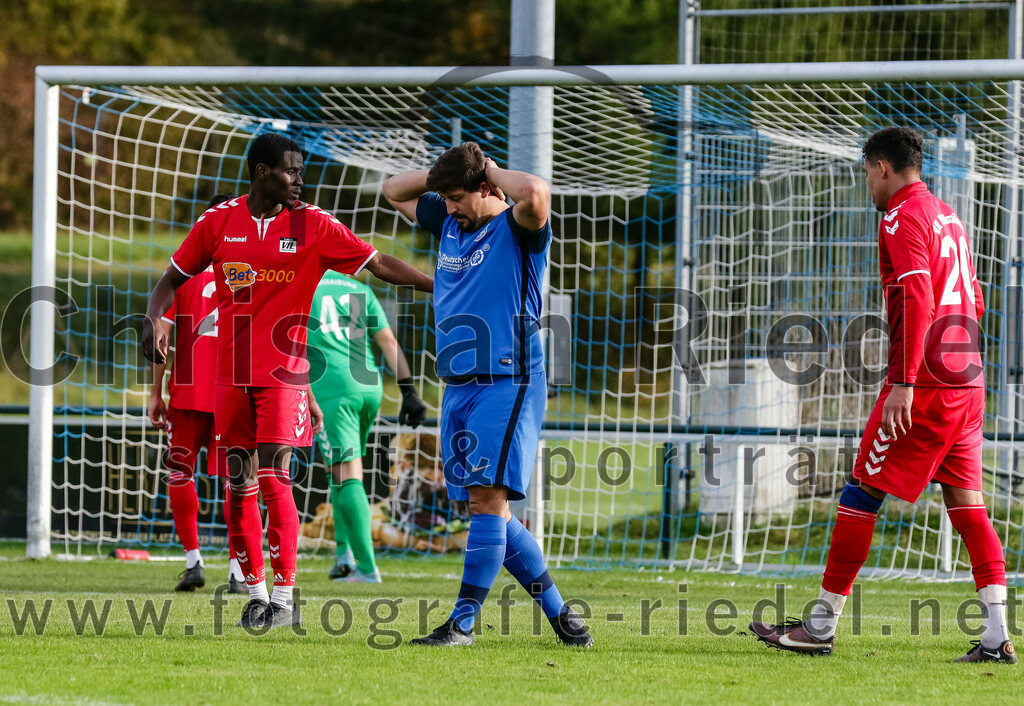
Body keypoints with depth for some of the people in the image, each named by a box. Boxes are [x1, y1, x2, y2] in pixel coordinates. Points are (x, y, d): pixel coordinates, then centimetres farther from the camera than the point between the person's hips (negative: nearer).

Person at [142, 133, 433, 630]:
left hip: (283, 373, -2)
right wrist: (153, 321, -6)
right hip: (231, 374, 3)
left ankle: (284, 598, -9)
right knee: (240, 485, 4)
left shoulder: (312, 225, -1)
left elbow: (379, 264, 0)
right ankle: (256, 591, 14)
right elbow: (173, 280, 12)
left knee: (273, 477, -13)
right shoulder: (219, 222, 4)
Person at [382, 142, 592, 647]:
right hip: (458, 388, 8)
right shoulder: (449, 224, 14)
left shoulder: (517, 230, -7)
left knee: (486, 497, -15)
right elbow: (393, 190, 27)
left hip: (508, 384, -8)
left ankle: (463, 622, -17)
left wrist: (491, 171, -12)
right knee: (488, 511, 6)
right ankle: (557, 611, 15)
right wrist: (444, 172, 11)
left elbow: (536, 194, -30)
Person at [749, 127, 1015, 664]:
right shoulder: (948, 217, 19)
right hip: (967, 379, 9)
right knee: (965, 501, 5)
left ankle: (821, 626, 1)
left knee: (862, 492, -2)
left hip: (923, 381, -9)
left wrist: (903, 383, -23)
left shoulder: (903, 216, -9)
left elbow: (917, 300, -20)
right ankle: (997, 636, -5)